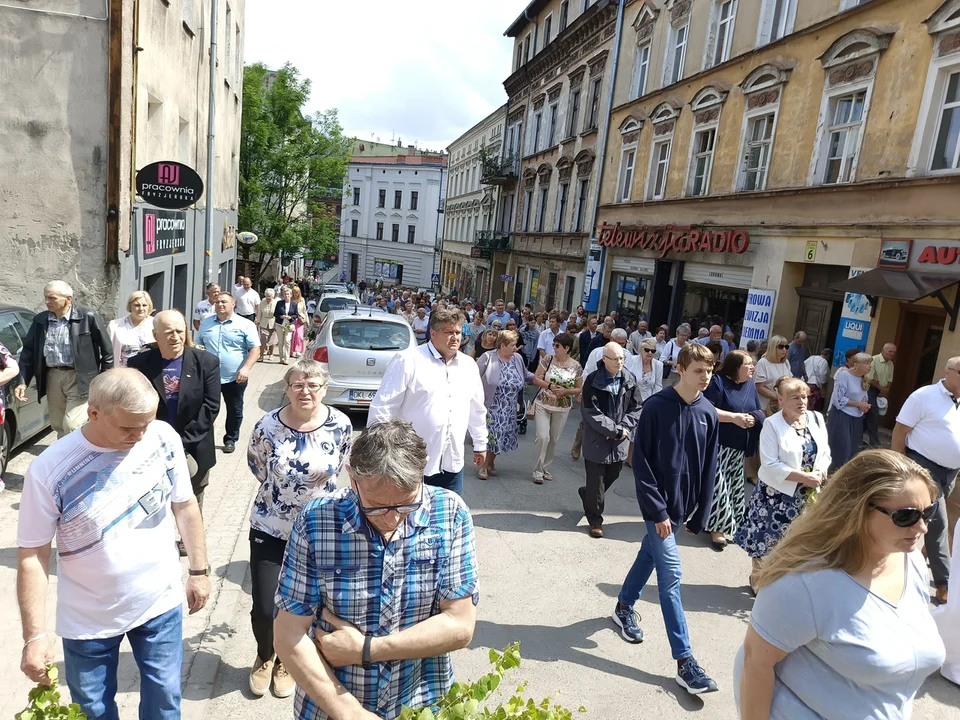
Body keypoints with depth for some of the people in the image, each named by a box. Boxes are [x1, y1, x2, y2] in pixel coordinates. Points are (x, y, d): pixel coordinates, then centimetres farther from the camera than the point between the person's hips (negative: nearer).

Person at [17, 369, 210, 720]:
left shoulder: (164, 438, -16)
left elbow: (184, 505, -2)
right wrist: (36, 635, -13)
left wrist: (199, 570, 5)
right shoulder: (49, 470, -21)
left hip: (161, 602, 1)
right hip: (88, 620, -1)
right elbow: (32, 556, -12)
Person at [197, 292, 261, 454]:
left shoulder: (245, 324, -6)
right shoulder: (206, 324, 8)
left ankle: (231, 439, 28)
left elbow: (255, 349, -9)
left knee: (235, 410, 11)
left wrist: (246, 368, -21)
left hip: (235, 377, -2)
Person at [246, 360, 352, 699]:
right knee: (264, 608, 1)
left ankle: (285, 660, 43)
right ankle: (264, 657, 35)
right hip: (270, 528, 0)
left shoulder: (341, 424, -14)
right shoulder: (268, 426, -15)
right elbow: (257, 465, 5)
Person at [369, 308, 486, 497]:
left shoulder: (469, 365, 9)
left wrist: (480, 444, 23)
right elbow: (383, 407, -11)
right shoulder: (408, 361, -11)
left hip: (452, 462, 6)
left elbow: (477, 409, 20)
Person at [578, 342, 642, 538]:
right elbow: (591, 412, -18)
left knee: (612, 475, 18)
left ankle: (587, 494, 47)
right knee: (596, 481, 4)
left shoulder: (630, 379, -2)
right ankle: (595, 519, 23)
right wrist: (615, 430, -17)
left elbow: (636, 408, 3)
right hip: (597, 439, -5)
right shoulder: (593, 380, -15)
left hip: (619, 440, 5)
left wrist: (624, 428, -13)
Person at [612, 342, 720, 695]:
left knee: (649, 554, 21)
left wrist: (700, 514, 6)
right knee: (671, 575, -5)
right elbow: (641, 461, -15)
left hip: (682, 504, 5)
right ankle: (685, 660, 2)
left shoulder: (708, 413, 0)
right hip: (658, 503, -5)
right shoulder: (657, 406, -16)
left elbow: (709, 468, 6)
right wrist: (657, 511, -16)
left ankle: (624, 607, 43)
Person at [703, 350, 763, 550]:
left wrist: (754, 418, -8)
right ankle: (718, 527, 4)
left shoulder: (750, 385, 10)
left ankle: (719, 522, 25)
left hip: (739, 447, 7)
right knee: (717, 485, -8)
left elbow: (759, 411, 15)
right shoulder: (718, 381, -12)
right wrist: (734, 417, -21)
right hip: (717, 443, -7)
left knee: (734, 485, 12)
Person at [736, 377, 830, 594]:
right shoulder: (772, 424, -13)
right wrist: (804, 477, -21)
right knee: (768, 539, 6)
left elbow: (825, 452, 7)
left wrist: (819, 474, -13)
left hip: (807, 494, 5)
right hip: (777, 493, -5)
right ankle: (759, 580, 27)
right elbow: (770, 465, -19)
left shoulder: (816, 419, 3)